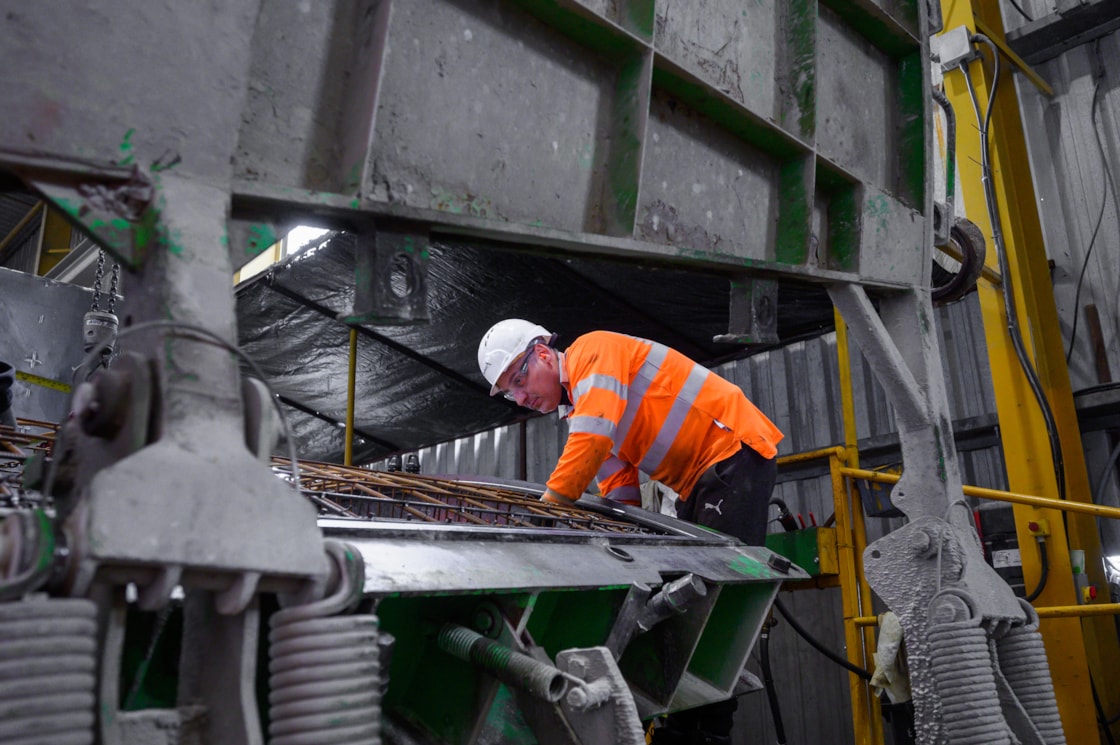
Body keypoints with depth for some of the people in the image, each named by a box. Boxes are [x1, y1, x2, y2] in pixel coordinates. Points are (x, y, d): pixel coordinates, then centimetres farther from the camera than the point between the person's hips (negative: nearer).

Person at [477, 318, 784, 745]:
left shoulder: (594, 351, -11)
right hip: (699, 482, 10)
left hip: (736, 454, -10)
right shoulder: (579, 404, 15)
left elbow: (594, 437, -27)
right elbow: (619, 498, 10)